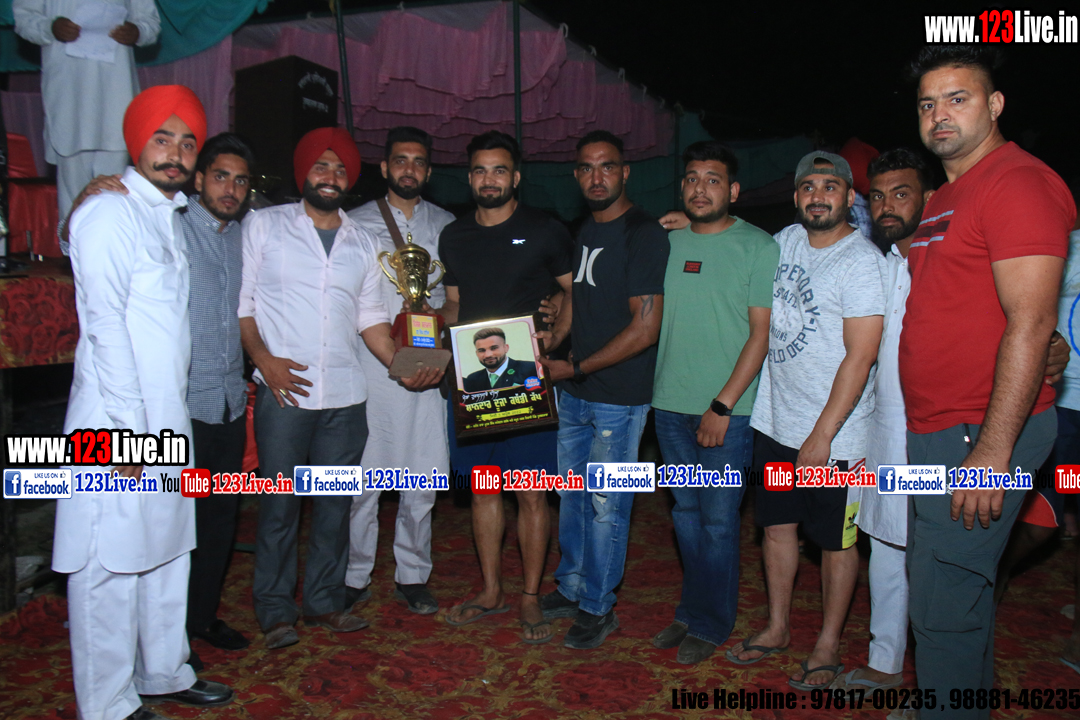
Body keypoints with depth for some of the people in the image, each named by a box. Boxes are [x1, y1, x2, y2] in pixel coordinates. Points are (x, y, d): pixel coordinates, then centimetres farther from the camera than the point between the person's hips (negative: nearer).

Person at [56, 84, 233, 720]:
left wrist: (169, 417, 16)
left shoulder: (171, 217, 16)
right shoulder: (111, 214, -10)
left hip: (169, 420, 9)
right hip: (121, 421, -9)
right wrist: (127, 427, -19)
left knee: (167, 547, 16)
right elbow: (104, 324, -16)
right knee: (113, 561, 0)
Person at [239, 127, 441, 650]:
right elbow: (241, 301, 0)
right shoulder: (264, 226, 4)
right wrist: (263, 358, -13)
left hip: (345, 395, 4)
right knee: (280, 503, 2)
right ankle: (274, 610, 18)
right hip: (284, 391, -3)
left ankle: (325, 601, 25)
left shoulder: (362, 243, 15)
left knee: (335, 503, 10)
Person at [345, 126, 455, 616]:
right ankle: (355, 577, 15)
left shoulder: (447, 226, 15)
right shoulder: (357, 223, 9)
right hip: (369, 364, -2)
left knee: (424, 474, 5)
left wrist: (434, 308, -2)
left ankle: (412, 575, 19)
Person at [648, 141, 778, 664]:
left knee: (718, 519, 3)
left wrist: (722, 405, -14)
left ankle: (709, 624, 20)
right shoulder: (667, 241, 9)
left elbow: (761, 334, -9)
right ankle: (691, 611, 29)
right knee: (686, 513, 14)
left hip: (729, 410, -4)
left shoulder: (758, 246, -5)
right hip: (671, 404, 5)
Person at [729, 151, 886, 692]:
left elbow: (860, 356, -18)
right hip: (775, 422, 6)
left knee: (835, 541, 8)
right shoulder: (786, 241, 6)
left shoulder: (862, 262, -14)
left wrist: (822, 436, -20)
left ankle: (828, 646, 24)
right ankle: (777, 627, 32)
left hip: (833, 435, -6)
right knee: (777, 525, 15)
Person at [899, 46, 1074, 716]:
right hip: (935, 433, 10)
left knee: (942, 605, -4)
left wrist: (993, 451, -23)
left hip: (984, 434, -10)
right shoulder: (946, 197, 18)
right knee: (962, 593, 19)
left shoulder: (1020, 180, -12)